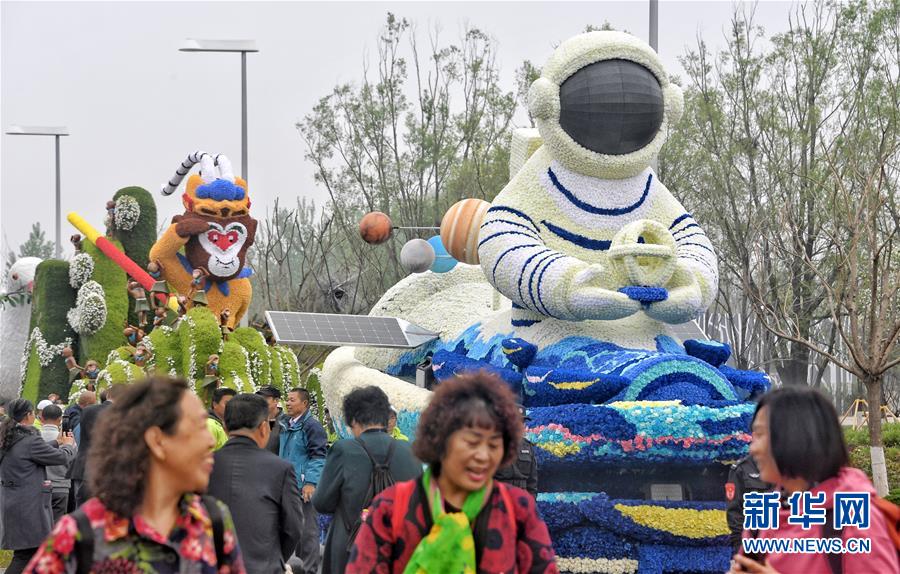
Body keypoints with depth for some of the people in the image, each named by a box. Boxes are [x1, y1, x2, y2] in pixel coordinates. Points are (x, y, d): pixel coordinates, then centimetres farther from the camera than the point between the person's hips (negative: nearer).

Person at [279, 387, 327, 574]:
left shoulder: (311, 426, -11)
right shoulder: (285, 424, 15)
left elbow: (318, 457, -15)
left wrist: (310, 482, -22)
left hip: (304, 488, -9)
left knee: (307, 530, -5)